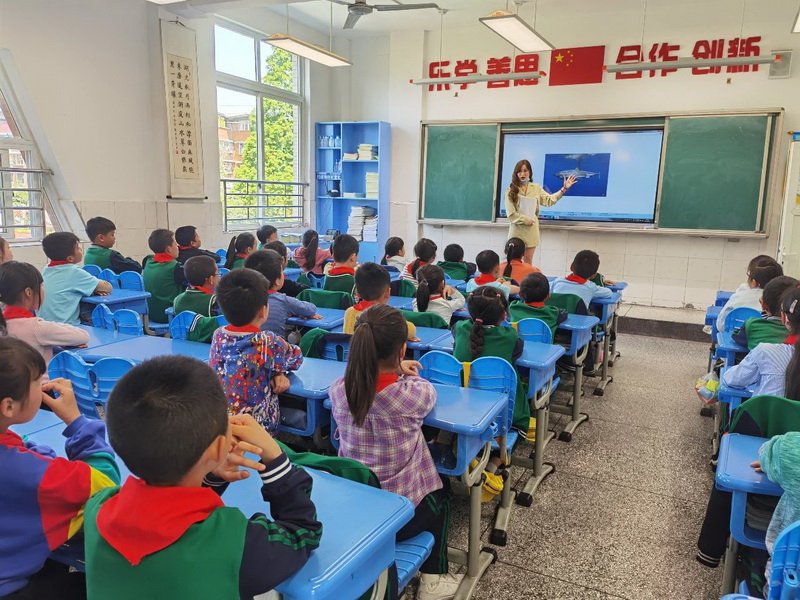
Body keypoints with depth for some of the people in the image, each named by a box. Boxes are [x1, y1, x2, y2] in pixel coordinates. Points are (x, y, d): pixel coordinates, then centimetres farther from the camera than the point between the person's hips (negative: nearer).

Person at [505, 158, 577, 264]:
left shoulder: (536, 188, 9)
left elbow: (549, 200, -1)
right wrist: (526, 220, -10)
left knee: (528, 260, 6)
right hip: (517, 230, -2)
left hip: (531, 230, 3)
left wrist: (564, 189, -8)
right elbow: (511, 214, -7)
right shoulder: (511, 191, -2)